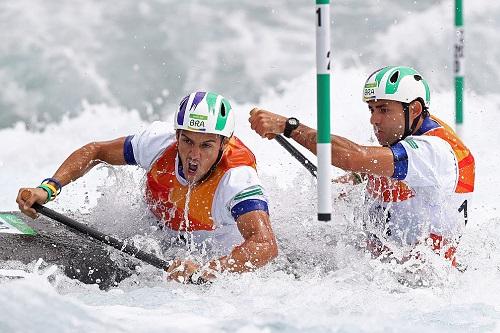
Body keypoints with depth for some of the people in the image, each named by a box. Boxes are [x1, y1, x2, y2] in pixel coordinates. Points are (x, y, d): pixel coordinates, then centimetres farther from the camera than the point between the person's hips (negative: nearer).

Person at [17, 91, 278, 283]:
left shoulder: (237, 178, -41)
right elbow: (94, 152, -11)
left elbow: (266, 246, -55)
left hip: (216, 254, -2)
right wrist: (48, 189, -26)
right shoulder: (160, 141, -28)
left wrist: (205, 271, -68)